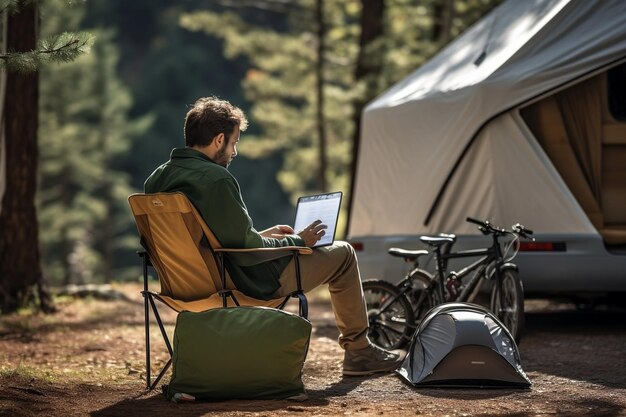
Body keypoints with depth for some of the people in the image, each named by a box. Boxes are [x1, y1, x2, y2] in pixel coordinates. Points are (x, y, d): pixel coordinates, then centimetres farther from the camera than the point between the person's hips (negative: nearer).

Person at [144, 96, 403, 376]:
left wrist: (265, 236, 17)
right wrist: (298, 242, -4)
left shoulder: (155, 180, 2)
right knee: (342, 253, 10)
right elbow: (247, 244, -21)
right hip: (248, 282, -9)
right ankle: (359, 351, 22)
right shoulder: (217, 179, -26)